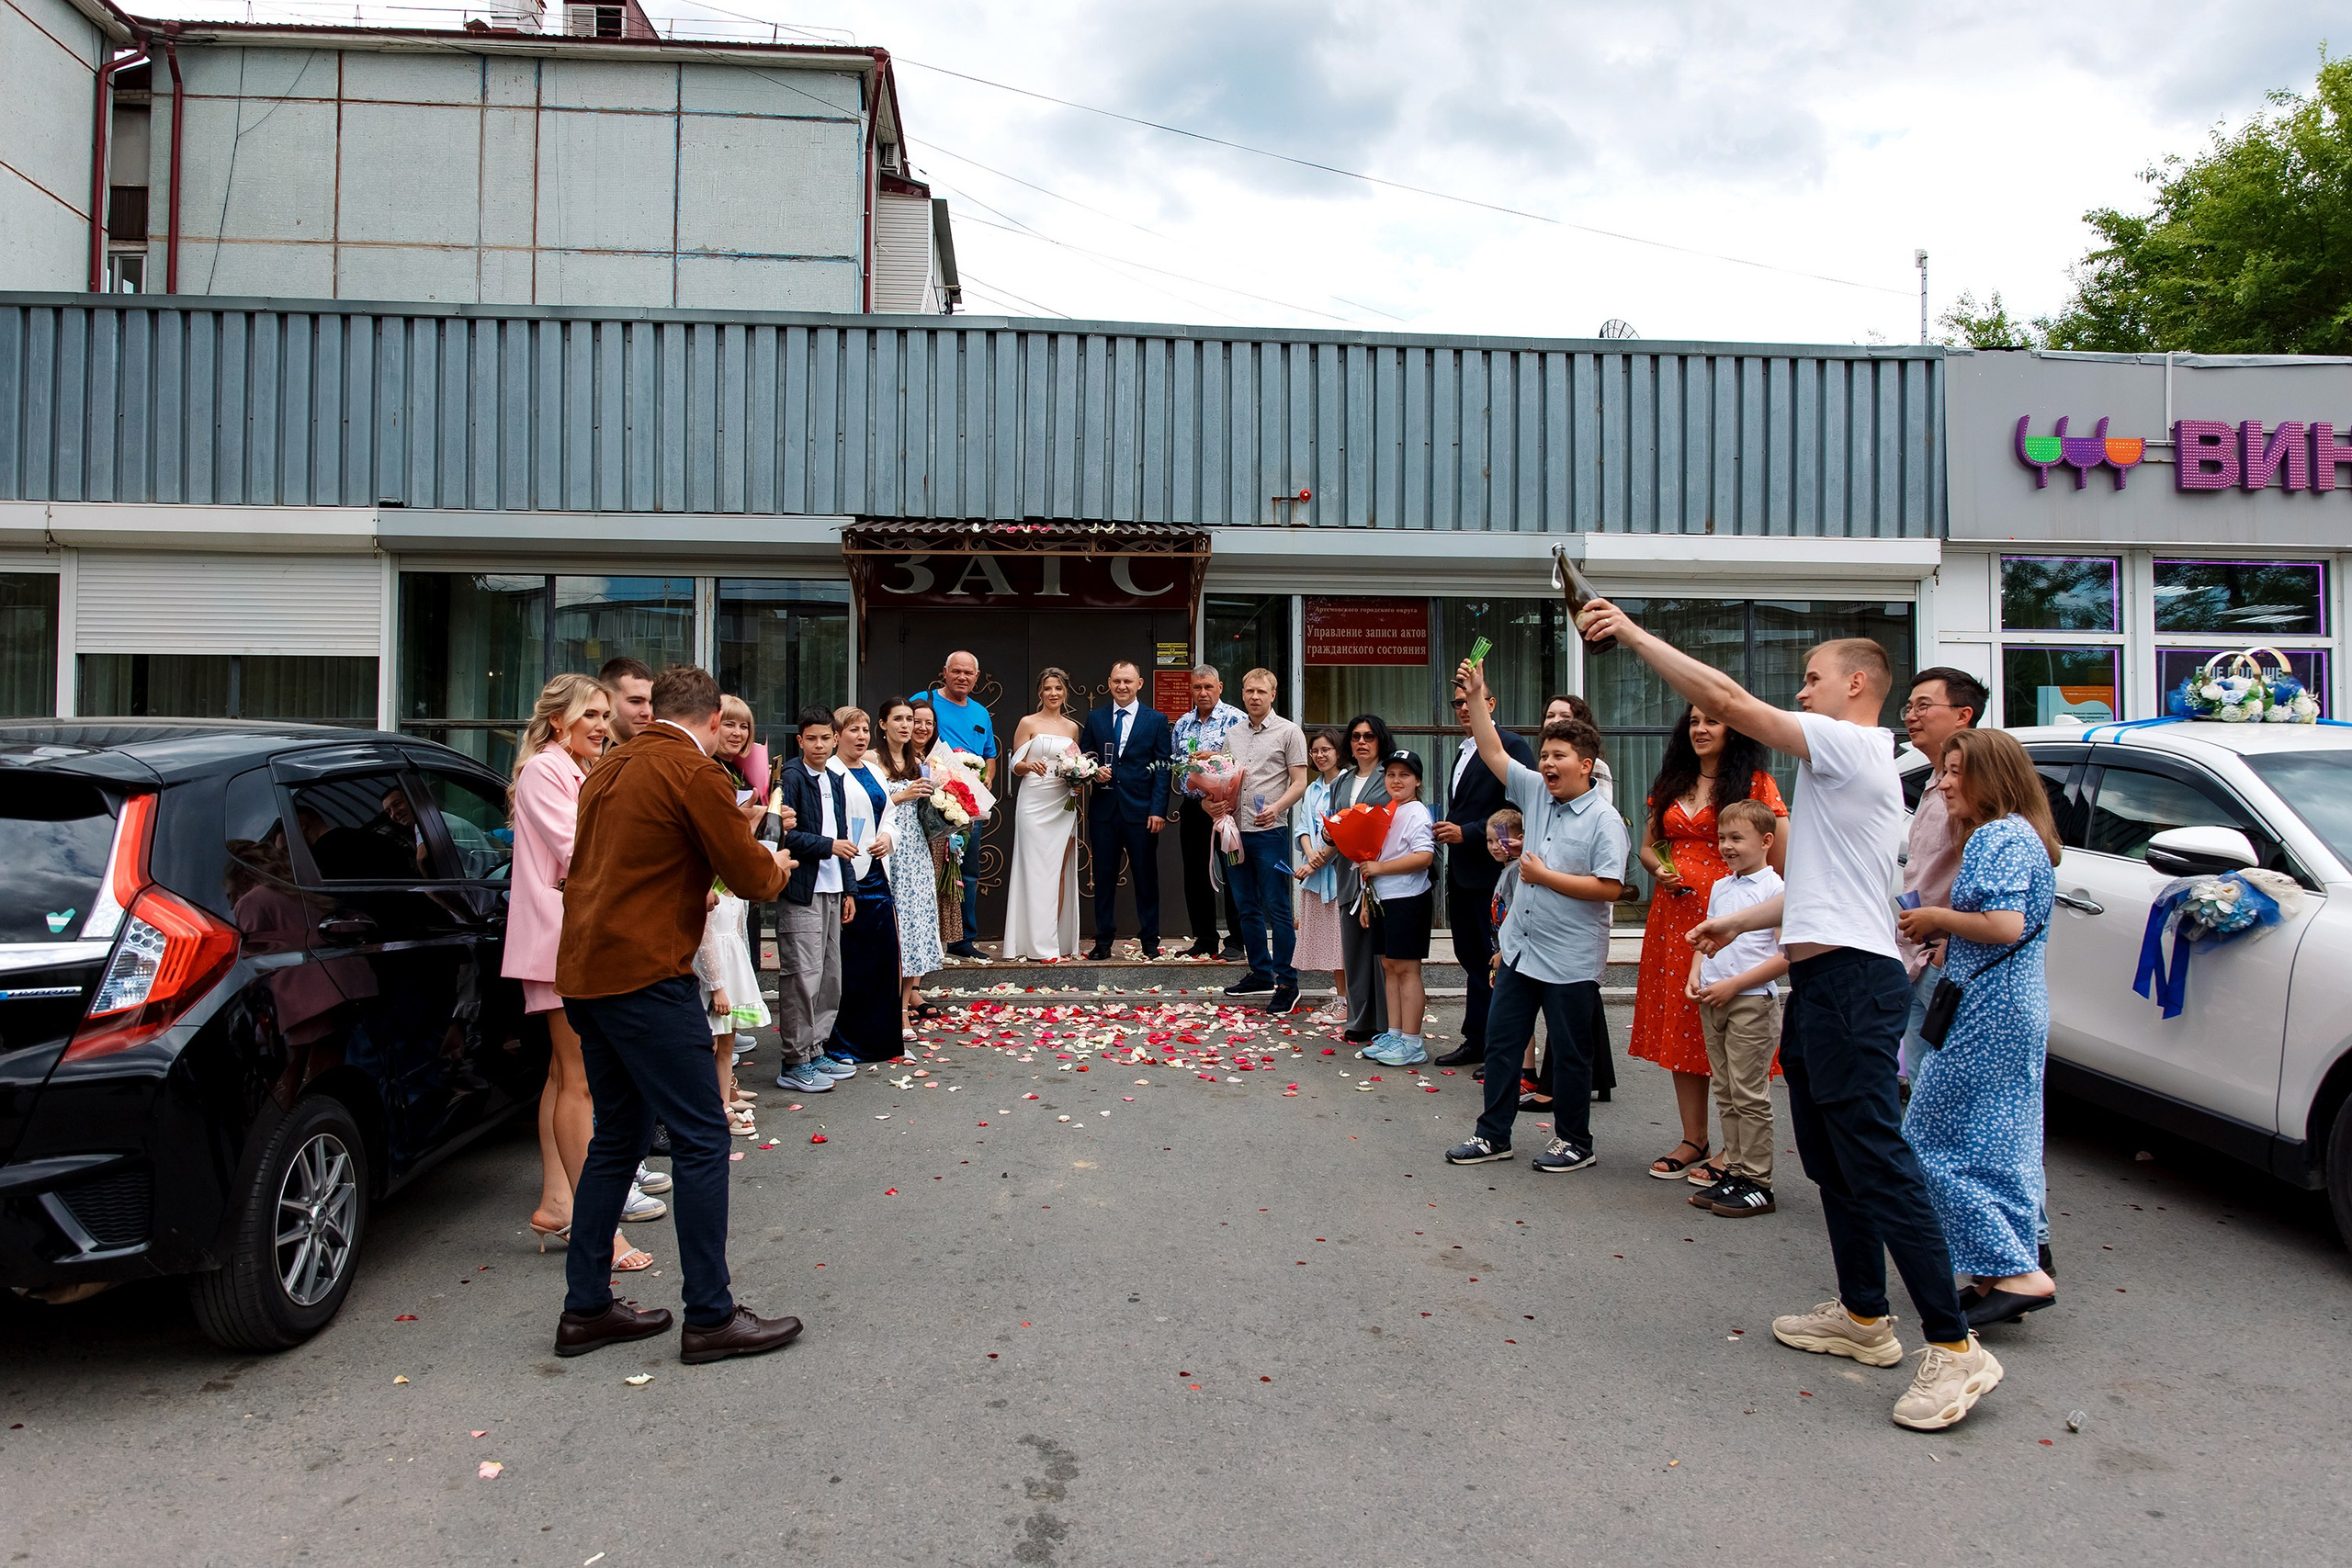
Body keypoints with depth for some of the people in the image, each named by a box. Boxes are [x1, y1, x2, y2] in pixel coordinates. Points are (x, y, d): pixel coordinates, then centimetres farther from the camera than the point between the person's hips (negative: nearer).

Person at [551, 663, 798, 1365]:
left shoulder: (610, 769, 15)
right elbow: (750, 875, -9)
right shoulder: (696, 773, -11)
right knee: (701, 1141, -2)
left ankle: (586, 1308, 23)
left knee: (618, 1138, 17)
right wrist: (776, 863, 13)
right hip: (647, 975, -9)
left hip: (586, 973, 9)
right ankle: (710, 1318, 4)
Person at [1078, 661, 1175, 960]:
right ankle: (1103, 940, 13)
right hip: (1103, 809, 2)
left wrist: (1158, 810, -9)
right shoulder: (1094, 718, 11)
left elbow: (1163, 767, 0)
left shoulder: (1157, 720, 4)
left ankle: (1150, 940, 14)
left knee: (1146, 876, 3)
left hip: (1141, 810, -2)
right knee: (1103, 876, 5)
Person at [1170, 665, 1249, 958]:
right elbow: (1175, 766, 21)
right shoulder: (1183, 723, 15)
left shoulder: (1235, 719, -4)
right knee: (1195, 875, 9)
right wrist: (1175, 801, 13)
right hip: (1192, 808, 6)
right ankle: (1204, 940, 19)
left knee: (1232, 874, -1)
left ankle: (1236, 942, 6)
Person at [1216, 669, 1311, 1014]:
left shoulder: (1288, 732, -2)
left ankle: (1286, 982, 0)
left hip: (1269, 831, -6)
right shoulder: (1232, 734, 14)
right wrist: (1214, 802, -1)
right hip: (1236, 830, 6)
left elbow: (1299, 782, -6)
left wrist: (1276, 807, -22)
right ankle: (1260, 973, 24)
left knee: (1276, 908, -6)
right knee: (1248, 908, 12)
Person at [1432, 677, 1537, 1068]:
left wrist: (1467, 832, -18)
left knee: (1496, 960, -1)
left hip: (1491, 872, -9)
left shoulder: (1511, 745, -11)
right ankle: (1476, 1040, 23)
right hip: (1462, 872, 9)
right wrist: (1448, 829, 7)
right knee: (1471, 958, 14)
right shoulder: (1463, 752, 18)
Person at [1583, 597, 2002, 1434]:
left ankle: (1953, 1347, -5)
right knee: (1830, 1161, 15)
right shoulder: (1838, 766, 22)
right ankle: (1864, 1316, 26)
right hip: (1819, 980, 11)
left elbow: (1728, 699, -18)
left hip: (1852, 980, -11)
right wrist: (1736, 923, 29)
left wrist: (1634, 634, -13)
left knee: (1877, 1162, -10)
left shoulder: (1855, 746, -10)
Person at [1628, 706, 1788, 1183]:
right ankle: (1694, 1139, 19)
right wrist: (1660, 870, -1)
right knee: (1679, 1025, 8)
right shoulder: (1671, 784, 15)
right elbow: (1648, 846, 20)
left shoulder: (1755, 784, -3)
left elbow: (1781, 858, -8)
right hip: (1674, 915, 6)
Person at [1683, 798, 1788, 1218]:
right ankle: (1734, 1171, 20)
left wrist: (1732, 985, -17)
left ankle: (1757, 1183, 5)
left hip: (1752, 1002, -7)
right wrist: (1695, 975, 3)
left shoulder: (1775, 889, -9)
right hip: (1712, 1003, 7)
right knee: (1725, 1093, 12)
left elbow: (1788, 956, -14)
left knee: (1749, 1095, -3)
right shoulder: (1719, 887, 13)